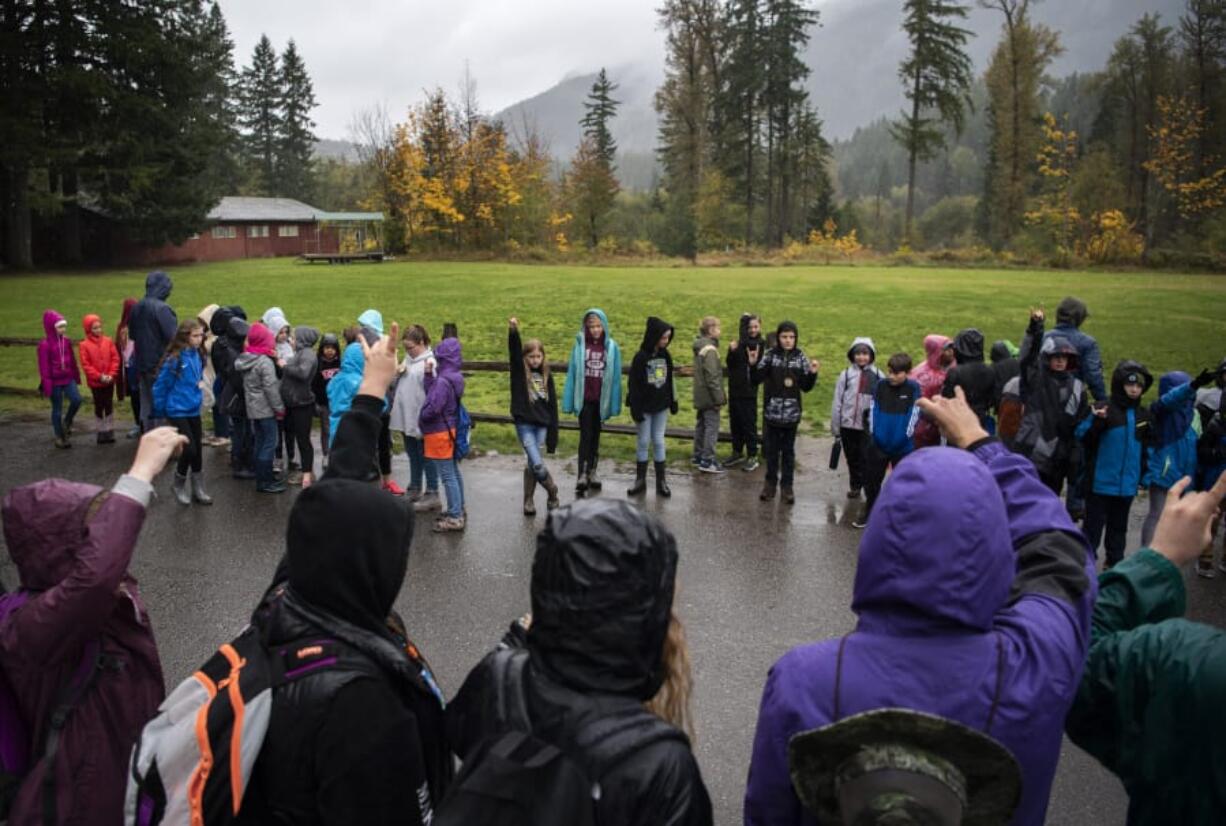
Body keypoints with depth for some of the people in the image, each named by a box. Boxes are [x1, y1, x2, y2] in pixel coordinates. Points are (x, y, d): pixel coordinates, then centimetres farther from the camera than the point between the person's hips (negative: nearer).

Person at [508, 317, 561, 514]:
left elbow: (552, 405, 7)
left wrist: (553, 434, 4)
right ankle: (552, 491, 13)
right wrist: (513, 330, -40)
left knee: (532, 464, 7)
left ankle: (528, 501, 20)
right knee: (537, 464, -10)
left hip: (541, 425, 3)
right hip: (524, 424, -3)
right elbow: (514, 350, -21)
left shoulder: (546, 376, 6)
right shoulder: (519, 371, -2)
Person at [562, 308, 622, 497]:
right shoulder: (580, 345, -4)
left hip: (601, 399, 2)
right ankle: (582, 475, -11)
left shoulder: (611, 347, -2)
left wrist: (614, 404, -2)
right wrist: (569, 401, -3)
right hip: (584, 398, -2)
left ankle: (592, 471, 25)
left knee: (595, 435, 14)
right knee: (585, 435, -7)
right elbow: (572, 373, -2)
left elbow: (615, 377, 0)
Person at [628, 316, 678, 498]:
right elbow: (633, 385, -11)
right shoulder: (641, 357, -12)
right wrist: (635, 409, -13)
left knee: (658, 442, 6)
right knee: (643, 442, 5)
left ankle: (661, 481, 11)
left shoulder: (666, 355, 3)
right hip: (644, 407, -3)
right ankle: (640, 480, 15)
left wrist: (673, 402, 12)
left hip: (661, 407, 3)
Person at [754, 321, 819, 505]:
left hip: (791, 412, 1)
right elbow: (757, 379, -7)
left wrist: (813, 373, -13)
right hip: (771, 411, -1)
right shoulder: (770, 355, -3)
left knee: (788, 450, 9)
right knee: (771, 449, 9)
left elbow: (806, 387, 3)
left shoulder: (800, 357, 0)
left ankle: (787, 485, 18)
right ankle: (770, 482, 23)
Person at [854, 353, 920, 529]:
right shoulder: (880, 385, -1)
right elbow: (873, 410, 0)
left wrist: (903, 438, -15)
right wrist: (874, 433, -8)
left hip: (903, 447, -3)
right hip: (878, 444, 3)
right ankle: (869, 513, 29)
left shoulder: (913, 388, -7)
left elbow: (913, 415, -9)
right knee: (871, 480, 13)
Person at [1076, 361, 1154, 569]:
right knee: (1094, 524, 1)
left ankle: (1115, 563, 28)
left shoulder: (1144, 415, 8)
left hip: (1127, 483, 5)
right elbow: (1082, 438, -16)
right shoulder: (1103, 409, -10)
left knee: (1118, 526, 17)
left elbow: (1146, 447, 18)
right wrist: (1096, 423, -33)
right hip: (1101, 481, -5)